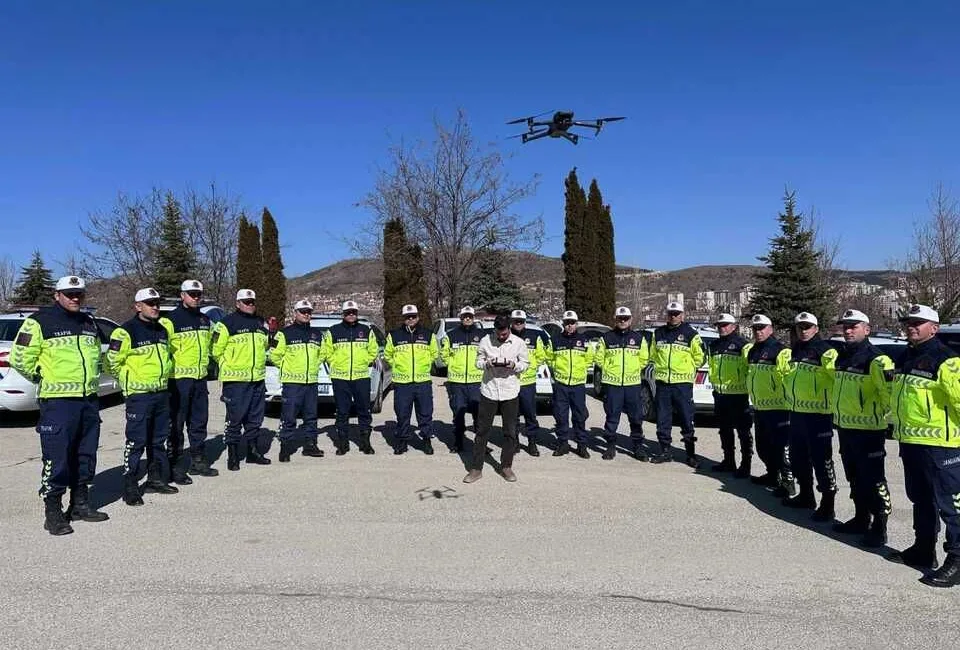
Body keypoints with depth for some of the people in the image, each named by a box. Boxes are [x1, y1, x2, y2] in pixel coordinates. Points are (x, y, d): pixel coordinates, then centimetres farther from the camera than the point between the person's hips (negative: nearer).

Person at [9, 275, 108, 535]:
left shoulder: (89, 322, 14)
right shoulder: (39, 321, -7)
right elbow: (19, 359, -7)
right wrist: (45, 379, 0)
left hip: (89, 399, 7)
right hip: (57, 401, -7)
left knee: (86, 455, 13)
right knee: (56, 457, -5)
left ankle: (80, 504, 25)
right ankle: (53, 512, 5)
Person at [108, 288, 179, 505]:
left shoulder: (162, 331, 13)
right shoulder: (126, 332, -11)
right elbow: (113, 362, -9)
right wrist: (130, 381, -4)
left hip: (162, 392, 8)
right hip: (139, 395, -7)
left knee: (159, 439, 14)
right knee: (136, 441, -7)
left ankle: (156, 478, 26)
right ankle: (130, 486, 1)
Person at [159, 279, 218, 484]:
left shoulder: (205, 321, 14)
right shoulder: (170, 320, -8)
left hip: (200, 379, 7)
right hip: (179, 380, -7)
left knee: (199, 423, 14)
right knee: (176, 425, -2)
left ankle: (198, 461, 24)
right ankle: (174, 466, 5)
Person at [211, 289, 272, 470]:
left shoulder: (260, 323, 14)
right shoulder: (228, 323, -7)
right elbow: (216, 349, -7)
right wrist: (229, 366, -2)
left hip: (258, 379, 7)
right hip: (235, 380, -7)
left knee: (255, 418, 13)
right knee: (234, 418, -3)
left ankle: (253, 451, 25)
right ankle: (233, 455, 6)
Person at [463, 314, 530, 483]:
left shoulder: (518, 343, -2)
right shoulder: (485, 341, -1)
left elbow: (525, 363, 5)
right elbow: (478, 362, 6)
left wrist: (514, 365, -16)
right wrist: (486, 363, -16)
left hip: (510, 393, 0)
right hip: (489, 391, 0)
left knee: (510, 432, 9)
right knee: (482, 430, 3)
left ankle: (506, 466, 25)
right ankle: (476, 468, 11)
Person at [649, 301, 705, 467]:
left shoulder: (691, 334, -1)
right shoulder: (658, 333, 10)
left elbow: (699, 358, 4)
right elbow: (653, 354, 21)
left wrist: (686, 367, 5)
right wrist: (661, 367, 12)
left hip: (683, 383, -4)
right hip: (662, 382, 4)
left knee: (687, 420, -1)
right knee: (662, 420, 8)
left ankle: (691, 454, 8)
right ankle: (665, 451, 18)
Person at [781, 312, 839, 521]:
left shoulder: (825, 351, -12)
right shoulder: (795, 351, 14)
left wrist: (830, 402, -17)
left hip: (818, 413, -9)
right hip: (797, 412, 9)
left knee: (821, 458, -5)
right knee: (798, 457, 17)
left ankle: (828, 502, 4)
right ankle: (806, 495, 32)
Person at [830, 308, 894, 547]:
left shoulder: (876, 359, -15)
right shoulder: (842, 356, 12)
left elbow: (889, 391, -20)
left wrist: (884, 414, -11)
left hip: (868, 429, -9)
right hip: (844, 427, 9)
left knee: (873, 480, -1)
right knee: (854, 478, 18)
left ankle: (879, 528, 8)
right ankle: (861, 519, 31)